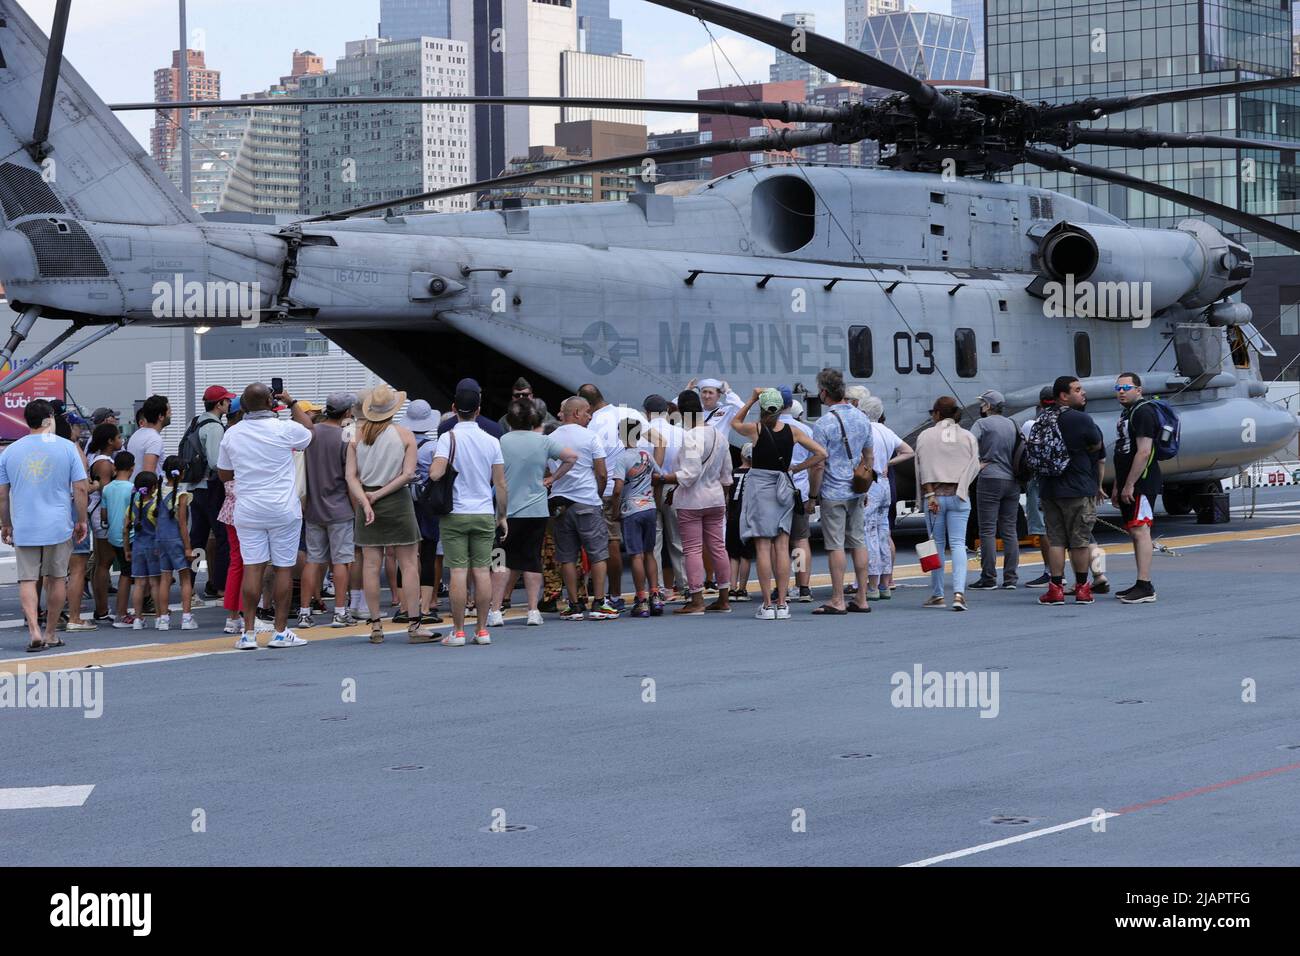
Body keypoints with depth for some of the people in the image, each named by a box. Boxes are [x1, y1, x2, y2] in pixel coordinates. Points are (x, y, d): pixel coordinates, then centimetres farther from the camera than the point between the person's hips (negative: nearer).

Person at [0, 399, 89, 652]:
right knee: (57, 578, 11)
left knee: (27, 579, 4)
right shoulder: (67, 447, -2)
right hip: (59, 526, -1)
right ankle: (51, 634, 17)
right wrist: (81, 521, 8)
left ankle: (34, 630, -13)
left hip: (24, 528, 1)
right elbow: (80, 489, -3)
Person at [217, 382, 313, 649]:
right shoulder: (286, 429, -8)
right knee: (284, 568, 3)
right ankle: (280, 632, 4)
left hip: (247, 510, 3)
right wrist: (292, 404, 24)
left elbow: (223, 474, 13)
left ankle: (249, 632, -1)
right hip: (283, 509, -3)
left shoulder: (231, 434, 2)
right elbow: (311, 434, 15)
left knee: (252, 568, 2)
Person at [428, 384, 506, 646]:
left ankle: (458, 631, -2)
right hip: (484, 514, 3)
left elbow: (436, 474, -19)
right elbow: (500, 484, 5)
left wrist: (431, 468, 5)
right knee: (482, 571, 5)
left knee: (458, 571, -3)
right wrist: (502, 516, 14)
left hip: (455, 514, -3)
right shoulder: (491, 442, 3)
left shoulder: (448, 438, -7)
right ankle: (482, 630, 7)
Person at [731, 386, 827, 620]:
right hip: (784, 488, 3)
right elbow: (821, 453, 0)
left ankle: (767, 605, -5)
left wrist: (752, 399, 13)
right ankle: (782, 604, 2)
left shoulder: (755, 429, -7)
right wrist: (796, 468, 6)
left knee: (763, 548, -2)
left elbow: (735, 423, 16)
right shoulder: (791, 431, 0)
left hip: (760, 486, -3)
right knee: (782, 547, 4)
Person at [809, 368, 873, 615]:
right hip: (856, 492, 7)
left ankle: (837, 601, -2)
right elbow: (869, 456, 15)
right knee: (859, 542, 9)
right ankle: (861, 599, 11)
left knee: (835, 546, -4)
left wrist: (813, 495, -6)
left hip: (833, 493, -7)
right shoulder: (862, 418, 8)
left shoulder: (824, 424, -14)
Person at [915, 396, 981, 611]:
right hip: (959, 496, 1)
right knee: (958, 544, -1)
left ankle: (937, 595, 11)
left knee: (937, 544, 7)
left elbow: (924, 467, -7)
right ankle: (959, 592, -18)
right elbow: (974, 466, 1)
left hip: (935, 496, -1)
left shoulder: (925, 436, 0)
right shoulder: (968, 437, 6)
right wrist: (960, 488, 6)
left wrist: (930, 494, -10)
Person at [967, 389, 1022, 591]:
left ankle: (988, 579, -5)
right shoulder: (1012, 425, 13)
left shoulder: (983, 424, -5)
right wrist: (1016, 470, 15)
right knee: (1010, 530, 7)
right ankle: (1011, 578, 5)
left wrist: (976, 464, -10)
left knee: (987, 530, -3)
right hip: (1012, 481, 6)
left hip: (990, 479, -6)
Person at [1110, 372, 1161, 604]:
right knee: (1135, 532, 11)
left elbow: (1144, 452, -20)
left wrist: (1129, 485, -21)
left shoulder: (1143, 412, -12)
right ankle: (1141, 585, 14)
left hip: (1141, 483, -10)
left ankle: (1145, 587, -19)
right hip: (1128, 485, 10)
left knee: (1139, 531, -15)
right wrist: (1117, 487, 21)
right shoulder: (1126, 413, 20)